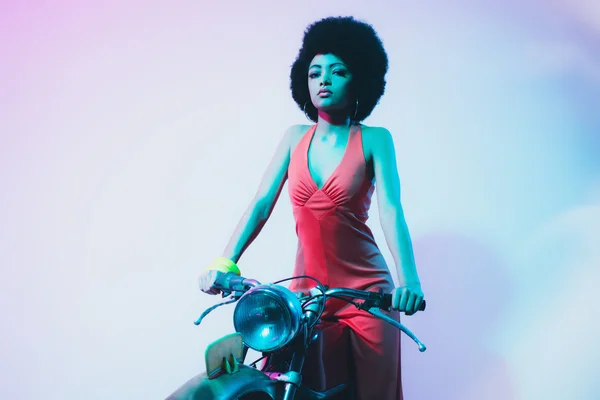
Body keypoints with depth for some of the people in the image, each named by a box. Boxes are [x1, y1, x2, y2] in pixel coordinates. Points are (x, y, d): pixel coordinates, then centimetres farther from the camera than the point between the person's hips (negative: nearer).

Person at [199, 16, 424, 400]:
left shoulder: (374, 140, -3)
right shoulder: (295, 138, 7)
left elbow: (391, 209, -15)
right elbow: (261, 205, 0)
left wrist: (409, 279, -31)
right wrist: (224, 263, -15)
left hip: (365, 290, -3)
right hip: (305, 287, 3)